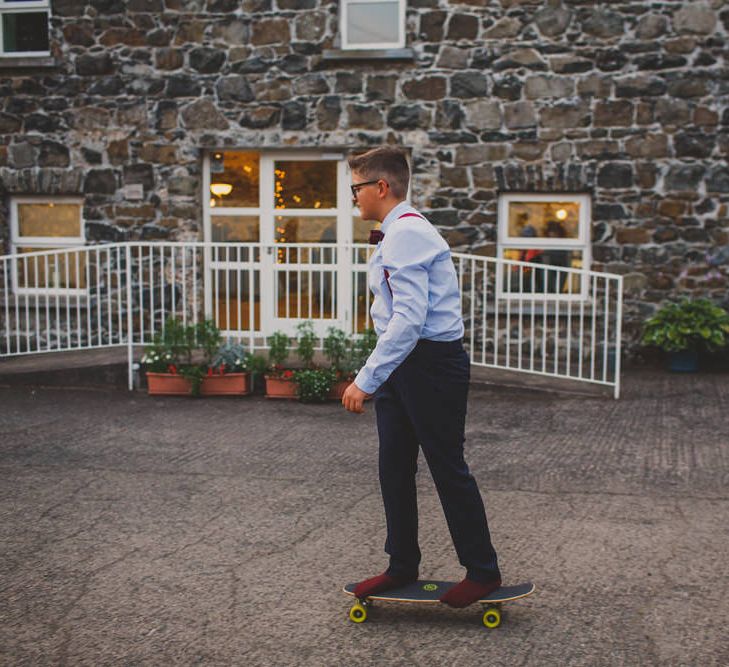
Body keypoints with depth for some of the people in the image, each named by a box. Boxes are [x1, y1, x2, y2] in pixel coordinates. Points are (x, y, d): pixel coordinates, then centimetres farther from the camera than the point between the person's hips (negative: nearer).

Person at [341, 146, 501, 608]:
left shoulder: (406, 234, -18)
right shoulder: (394, 235, 15)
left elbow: (409, 319, -27)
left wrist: (367, 380, -24)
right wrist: (375, 377, 18)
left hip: (432, 362, -10)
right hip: (403, 363, 10)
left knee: (449, 469, 2)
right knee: (395, 468, 13)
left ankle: (483, 572, 17)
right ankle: (402, 567, 25)